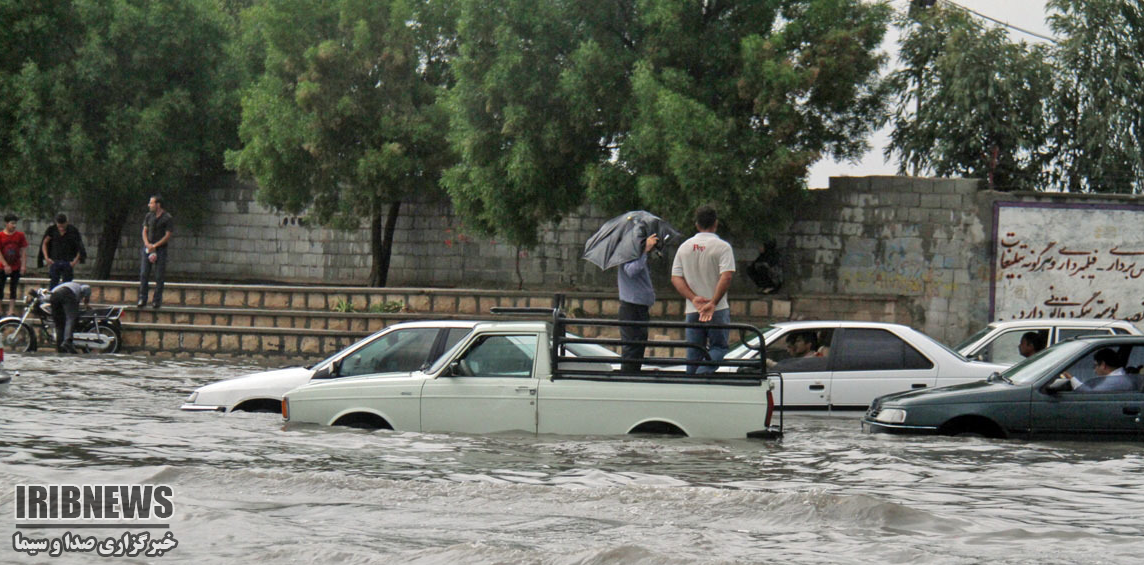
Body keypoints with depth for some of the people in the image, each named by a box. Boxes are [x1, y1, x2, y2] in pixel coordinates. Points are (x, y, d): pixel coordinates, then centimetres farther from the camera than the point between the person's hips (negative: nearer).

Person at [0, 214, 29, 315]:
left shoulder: (20, 235, 0)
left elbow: (24, 251, 1)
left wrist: (23, 265, -7)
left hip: (16, 268, 1)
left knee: (13, 289, 5)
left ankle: (11, 310, 7)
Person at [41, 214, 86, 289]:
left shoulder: (73, 231, -5)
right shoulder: (52, 230, -1)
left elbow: (80, 248, 1)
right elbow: (44, 243, 10)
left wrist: (75, 261, -8)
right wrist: (47, 258, -1)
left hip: (68, 262, -1)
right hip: (54, 262, 1)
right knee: (52, 284, -4)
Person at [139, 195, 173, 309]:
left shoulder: (167, 218, -6)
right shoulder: (149, 216, 9)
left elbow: (167, 236, -8)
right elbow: (145, 231, 11)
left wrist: (154, 246, -13)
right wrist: (147, 244, -7)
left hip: (160, 249, -4)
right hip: (148, 248, 4)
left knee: (159, 276, -2)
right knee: (144, 273, -2)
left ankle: (157, 300, 3)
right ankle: (142, 298, 2)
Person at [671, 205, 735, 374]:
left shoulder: (684, 247, 9)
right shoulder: (722, 246, -6)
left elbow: (675, 278, 2)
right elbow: (726, 277, -18)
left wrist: (693, 298, -7)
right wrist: (713, 303, -18)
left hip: (692, 310, 4)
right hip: (718, 310, -4)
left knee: (693, 353, 9)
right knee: (719, 347, 1)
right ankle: (703, 373, -24)